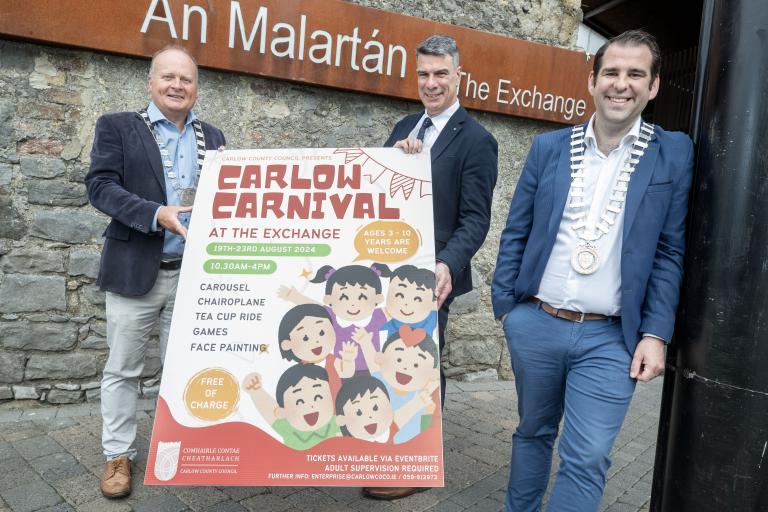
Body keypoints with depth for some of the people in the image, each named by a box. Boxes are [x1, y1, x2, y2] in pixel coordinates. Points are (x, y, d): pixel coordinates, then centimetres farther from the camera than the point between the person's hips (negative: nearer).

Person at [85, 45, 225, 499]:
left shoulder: (212, 138, 11)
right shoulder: (117, 127, 2)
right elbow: (100, 185, -9)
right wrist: (157, 215, -21)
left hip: (194, 273, 3)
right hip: (135, 271, -2)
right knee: (123, 368, 8)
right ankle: (119, 455, 23)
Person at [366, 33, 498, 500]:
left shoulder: (477, 139, -8)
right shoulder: (405, 127, 12)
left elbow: (475, 219, -14)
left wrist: (447, 266, -31)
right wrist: (396, 156, -11)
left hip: (430, 272, -6)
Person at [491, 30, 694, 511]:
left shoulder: (674, 154, 0)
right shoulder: (549, 146, 3)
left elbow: (670, 252, 1)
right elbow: (516, 233, 6)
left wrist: (655, 335, -4)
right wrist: (504, 305, 3)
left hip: (611, 338, -1)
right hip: (535, 325, 2)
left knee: (587, 460, -2)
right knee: (533, 433, 18)